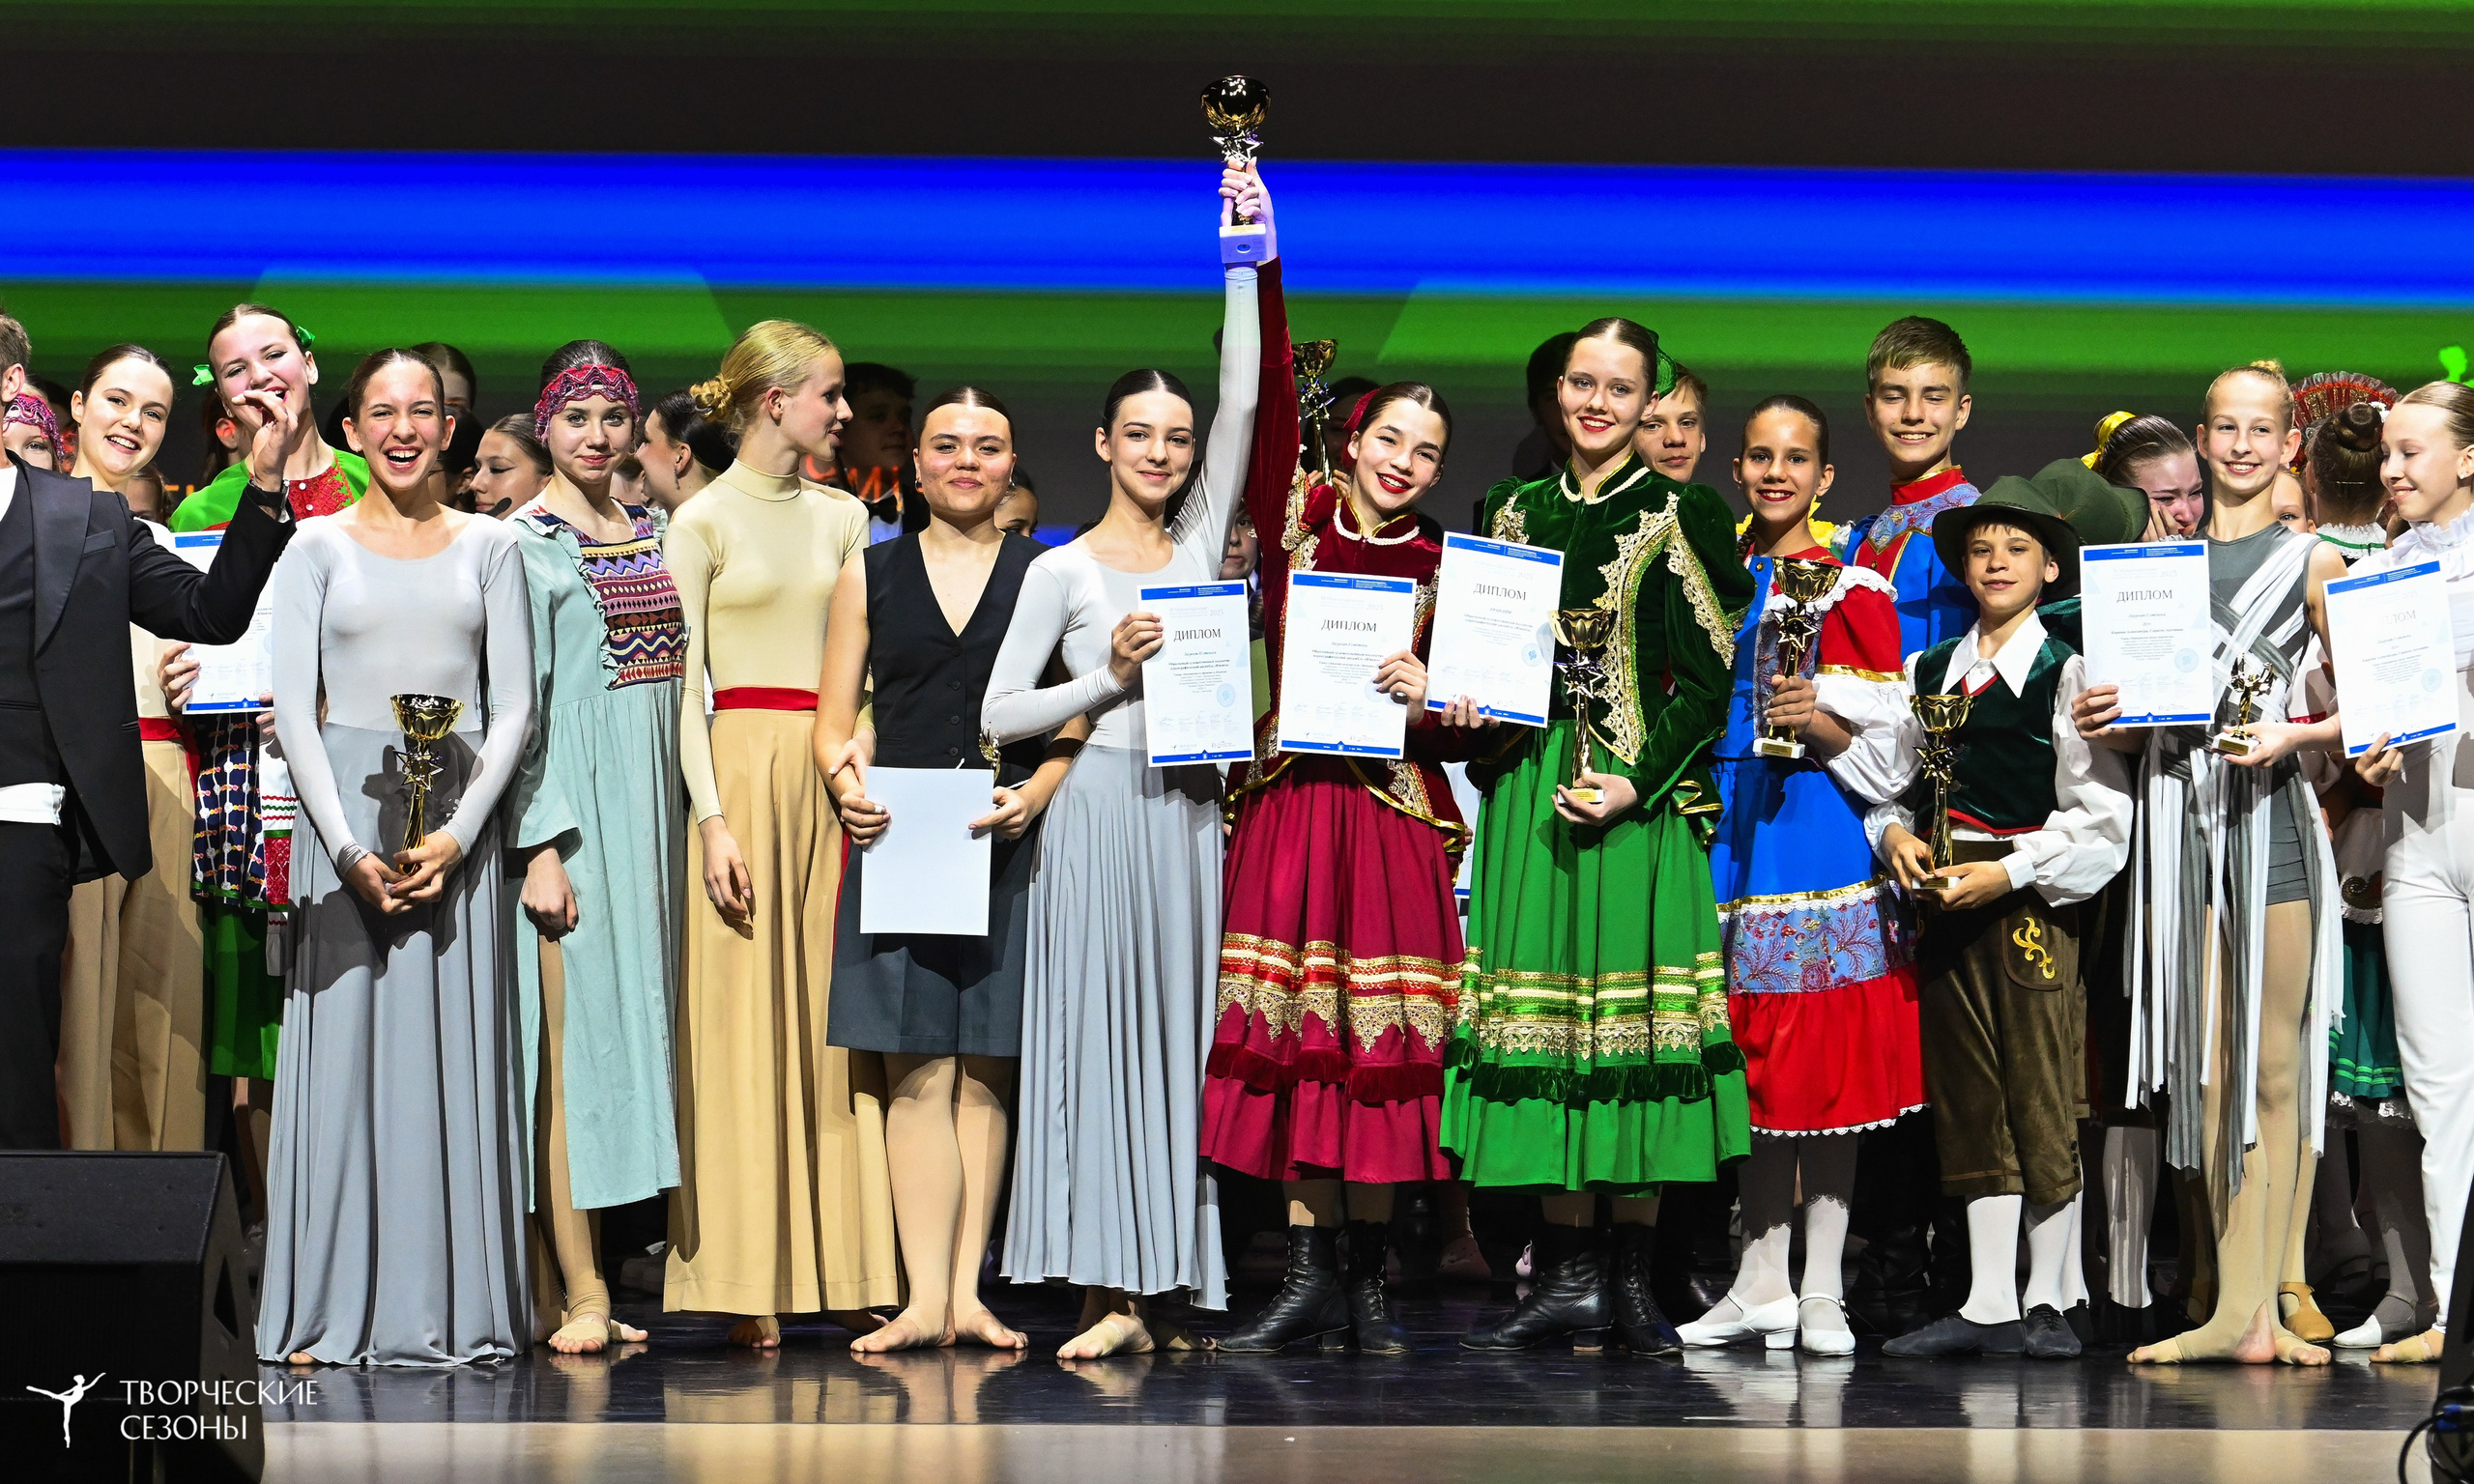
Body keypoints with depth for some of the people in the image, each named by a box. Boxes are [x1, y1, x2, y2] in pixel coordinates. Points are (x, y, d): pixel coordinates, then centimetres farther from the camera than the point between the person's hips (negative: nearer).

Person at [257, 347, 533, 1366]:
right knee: (345, 1053, -3)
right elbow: (294, 708, 0)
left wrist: (456, 834, -9)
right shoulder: (319, 546, 6)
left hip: (459, 817, 1)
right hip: (346, 810, -1)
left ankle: (452, 1311, 4)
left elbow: (514, 706, 4)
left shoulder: (488, 547, 9)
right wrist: (348, 846, -11)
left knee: (457, 1053, 0)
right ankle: (334, 1312, 0)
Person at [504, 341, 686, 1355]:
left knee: (633, 1018, 5)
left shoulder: (656, 533, 15)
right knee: (574, 1032, -8)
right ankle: (583, 1292, -8)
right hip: (571, 796, -6)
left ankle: (604, 1275, 9)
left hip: (656, 795, 6)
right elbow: (516, 704, -8)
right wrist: (540, 845, -16)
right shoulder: (524, 541, -3)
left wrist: (695, 817, 9)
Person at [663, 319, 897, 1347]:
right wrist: (711, 818, -13)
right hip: (740, 770, -5)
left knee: (834, 1020, 4)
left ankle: (845, 1272, 6)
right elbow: (684, 683, -4)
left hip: (831, 776, 5)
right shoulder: (703, 521, -1)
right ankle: (746, 1282, -2)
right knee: (742, 1022, -4)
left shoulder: (841, 517, 14)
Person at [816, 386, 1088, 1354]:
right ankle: (927, 1299, -8)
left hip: (1006, 844, 0)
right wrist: (845, 778, -10)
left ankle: (966, 1289, 4)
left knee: (985, 1072, 0)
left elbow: (1076, 726, 6)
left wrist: (1033, 795, -12)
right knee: (917, 1072, -6)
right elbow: (833, 717, 11)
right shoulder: (870, 575, 13)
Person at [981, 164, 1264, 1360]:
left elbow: (1242, 408, 4)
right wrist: (1108, 680, -11)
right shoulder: (1062, 570, 3)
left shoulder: (1198, 544, 12)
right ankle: (1109, 1292, -6)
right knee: (1099, 1030, -6)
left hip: (1188, 810, 4)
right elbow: (998, 713, 1)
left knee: (1179, 1031, 3)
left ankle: (1165, 1282, 6)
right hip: (1101, 805, -4)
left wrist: (1245, 261, 0)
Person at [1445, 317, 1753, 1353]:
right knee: (1542, 1013, 2)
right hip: (1530, 791, 4)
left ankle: (1632, 1279, 4)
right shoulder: (1517, 512, 13)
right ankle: (1568, 1277, 7)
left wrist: (1636, 782, -15)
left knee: (1633, 1025, -5)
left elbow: (1705, 680, -5)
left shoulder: (1679, 517, -2)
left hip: (1640, 793, -4)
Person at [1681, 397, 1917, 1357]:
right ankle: (1760, 1286, 10)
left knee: (1828, 1061, -2)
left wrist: (1816, 722, -19)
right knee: (1752, 1060, 5)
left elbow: (1884, 746, -3)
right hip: (1727, 835, 4)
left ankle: (1823, 1289, 3)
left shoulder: (1852, 589, 0)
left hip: (1819, 837, -4)